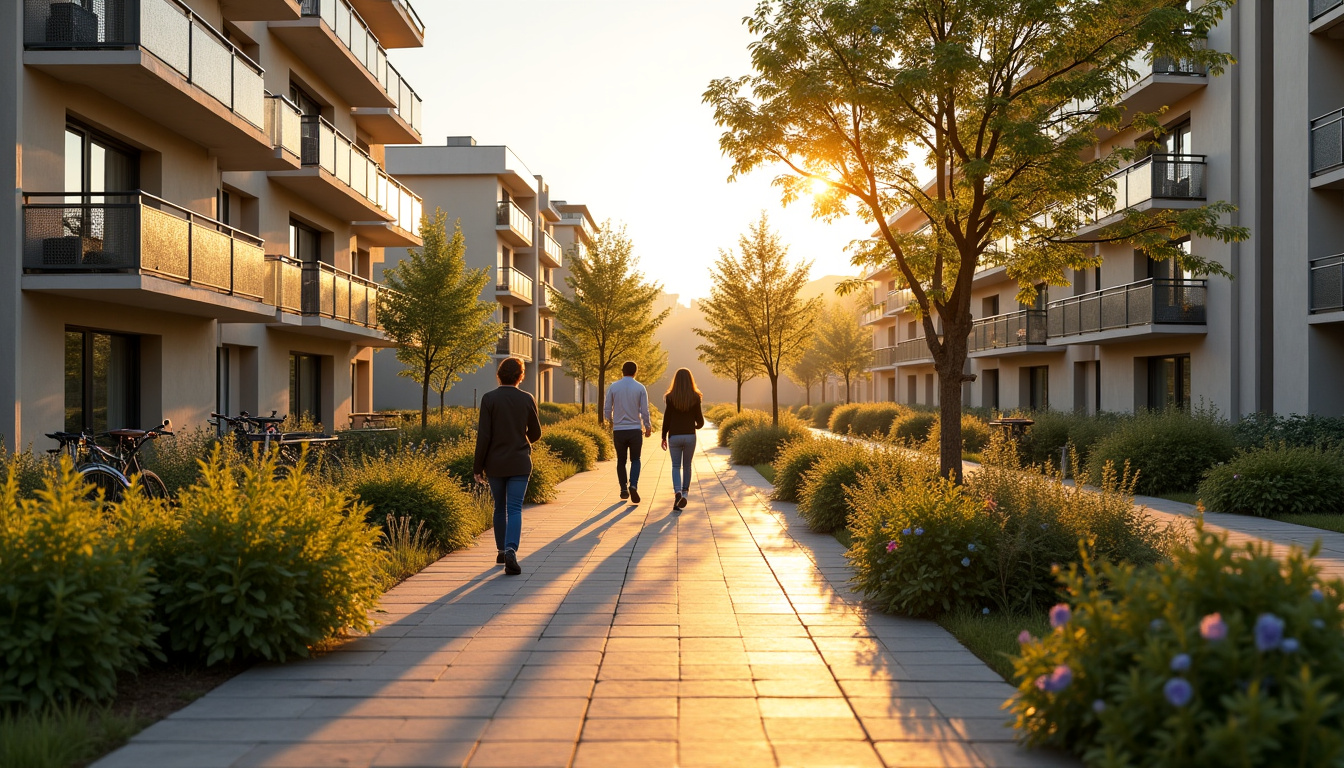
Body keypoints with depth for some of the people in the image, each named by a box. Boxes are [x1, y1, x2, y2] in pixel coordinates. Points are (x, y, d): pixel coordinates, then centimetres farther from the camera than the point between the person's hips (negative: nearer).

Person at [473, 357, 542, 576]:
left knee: (500, 507, 17)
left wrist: (478, 467, -4)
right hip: (519, 463, 0)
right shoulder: (527, 399, -3)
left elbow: (484, 436, -10)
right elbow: (535, 434, 5)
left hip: (495, 463, 1)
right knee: (514, 509, -2)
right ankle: (511, 550, -21)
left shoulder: (489, 399, -8)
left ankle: (502, 550, 26)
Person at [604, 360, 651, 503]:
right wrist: (648, 427, 13)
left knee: (621, 461, 13)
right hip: (635, 430, -1)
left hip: (618, 430, 1)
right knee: (635, 460, 9)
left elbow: (607, 410, 3)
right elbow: (645, 411, -3)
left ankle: (624, 489, 11)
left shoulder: (613, 387, 0)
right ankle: (633, 485, -12)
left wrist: (611, 421, 24)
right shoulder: (640, 388, -2)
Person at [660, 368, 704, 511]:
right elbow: (700, 420, -2)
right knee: (687, 465, 18)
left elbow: (666, 419, -3)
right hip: (690, 436, 0)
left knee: (676, 466, 6)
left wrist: (663, 437, 7)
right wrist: (698, 425, 22)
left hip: (674, 436, 0)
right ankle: (685, 492, 19)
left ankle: (677, 492, -15)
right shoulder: (695, 398, -5)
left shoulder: (670, 397, -5)